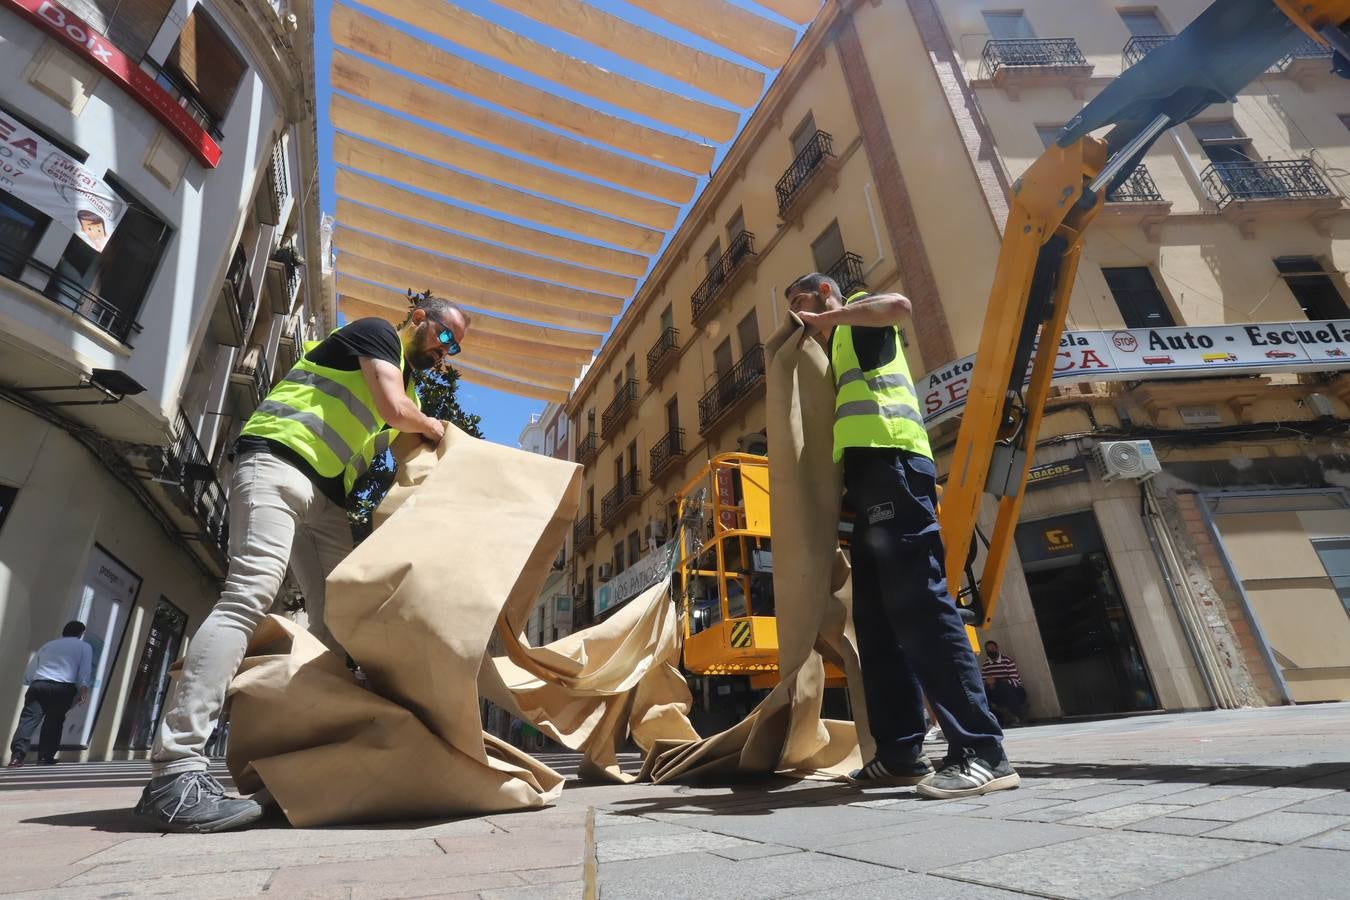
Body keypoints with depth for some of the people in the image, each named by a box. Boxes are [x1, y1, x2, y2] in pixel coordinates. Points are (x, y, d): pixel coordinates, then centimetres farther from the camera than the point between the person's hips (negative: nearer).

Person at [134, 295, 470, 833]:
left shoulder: (407, 383, 26)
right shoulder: (377, 333, 2)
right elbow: (395, 410, -14)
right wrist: (431, 426, 6)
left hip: (326, 497, 9)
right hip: (279, 462, -9)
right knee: (251, 591, -24)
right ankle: (174, 772, -27)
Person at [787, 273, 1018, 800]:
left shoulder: (860, 315, 12)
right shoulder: (840, 346, 34)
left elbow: (899, 305, -14)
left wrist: (829, 318, -3)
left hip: (891, 464, -9)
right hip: (869, 474, 10)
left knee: (919, 605, -16)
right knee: (876, 620, 3)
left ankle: (981, 752, -13)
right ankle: (901, 753, 6)